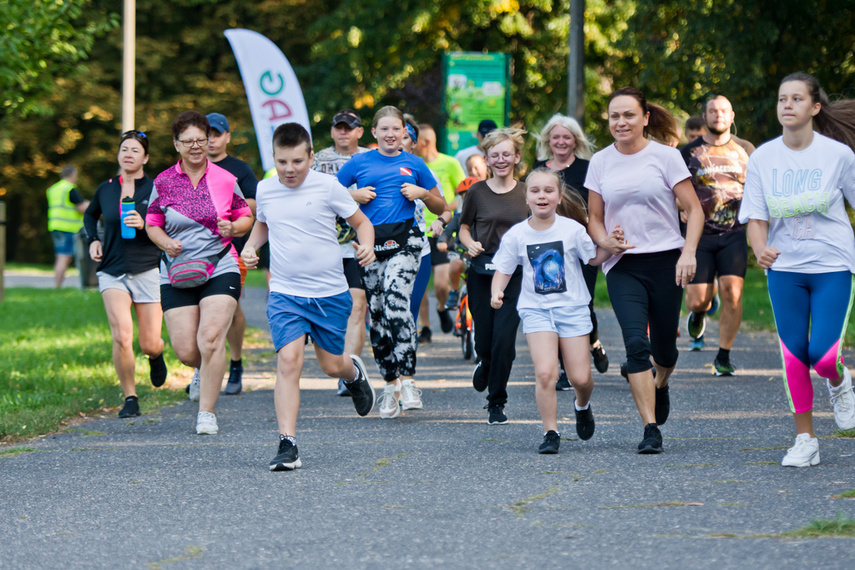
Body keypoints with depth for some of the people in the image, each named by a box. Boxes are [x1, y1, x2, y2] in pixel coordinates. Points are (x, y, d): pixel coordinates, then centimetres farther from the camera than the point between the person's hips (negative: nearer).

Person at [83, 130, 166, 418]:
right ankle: (130, 397, -4)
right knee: (122, 337, -19)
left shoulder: (155, 189, -2)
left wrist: (145, 225, -20)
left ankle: (156, 355, 43)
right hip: (112, 273, 1)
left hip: (148, 272, -1)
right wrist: (93, 240, 11)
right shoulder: (105, 189, 7)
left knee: (149, 345, 3)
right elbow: (90, 215, 28)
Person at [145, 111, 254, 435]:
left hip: (220, 270, -1)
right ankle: (207, 370, 35)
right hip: (177, 274, 1)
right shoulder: (163, 182, 3)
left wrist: (233, 228, -9)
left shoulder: (225, 180, 3)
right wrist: (166, 242, -9)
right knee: (185, 351, -4)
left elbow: (246, 218, 13)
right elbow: (152, 224, 12)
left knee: (210, 338, -18)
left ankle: (207, 412, -9)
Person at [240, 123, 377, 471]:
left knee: (332, 366, 11)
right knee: (288, 361, -18)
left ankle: (354, 372, 51)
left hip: (330, 293, -1)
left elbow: (362, 222, 3)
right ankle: (287, 446, -18)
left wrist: (366, 246, -18)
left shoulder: (328, 187, -7)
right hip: (285, 294, 1)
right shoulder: (265, 190, 3)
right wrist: (251, 246, 5)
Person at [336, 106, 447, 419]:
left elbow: (440, 207, 17)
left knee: (396, 299, -25)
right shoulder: (358, 163, 10)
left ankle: (407, 381, -26)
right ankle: (390, 385, 16)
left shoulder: (414, 164, 10)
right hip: (370, 242, 2)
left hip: (405, 240, -2)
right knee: (376, 313, 3)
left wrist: (423, 193, -2)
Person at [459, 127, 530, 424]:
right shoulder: (477, 192, 2)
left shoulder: (527, 193, 4)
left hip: (515, 275, -1)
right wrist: (470, 243, -7)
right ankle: (485, 364, 41)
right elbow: (464, 227, 13)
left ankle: (497, 403, 5)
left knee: (504, 338, -9)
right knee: (484, 341, 3)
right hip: (481, 273, 1)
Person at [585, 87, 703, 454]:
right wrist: (604, 241, -7)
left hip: (665, 261, -1)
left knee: (663, 346, 6)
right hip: (622, 266, 1)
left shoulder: (665, 156, -2)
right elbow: (595, 218, 15)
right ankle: (650, 430, -15)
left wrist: (688, 253, -16)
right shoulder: (600, 162, 7)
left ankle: (660, 385, 43)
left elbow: (694, 210, -2)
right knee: (636, 344, -16)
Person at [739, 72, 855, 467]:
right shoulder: (763, 158, -1)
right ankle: (805, 439, 15)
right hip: (784, 269, 2)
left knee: (823, 354, -12)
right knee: (794, 356, 1)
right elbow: (756, 217, -1)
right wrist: (761, 250, -21)